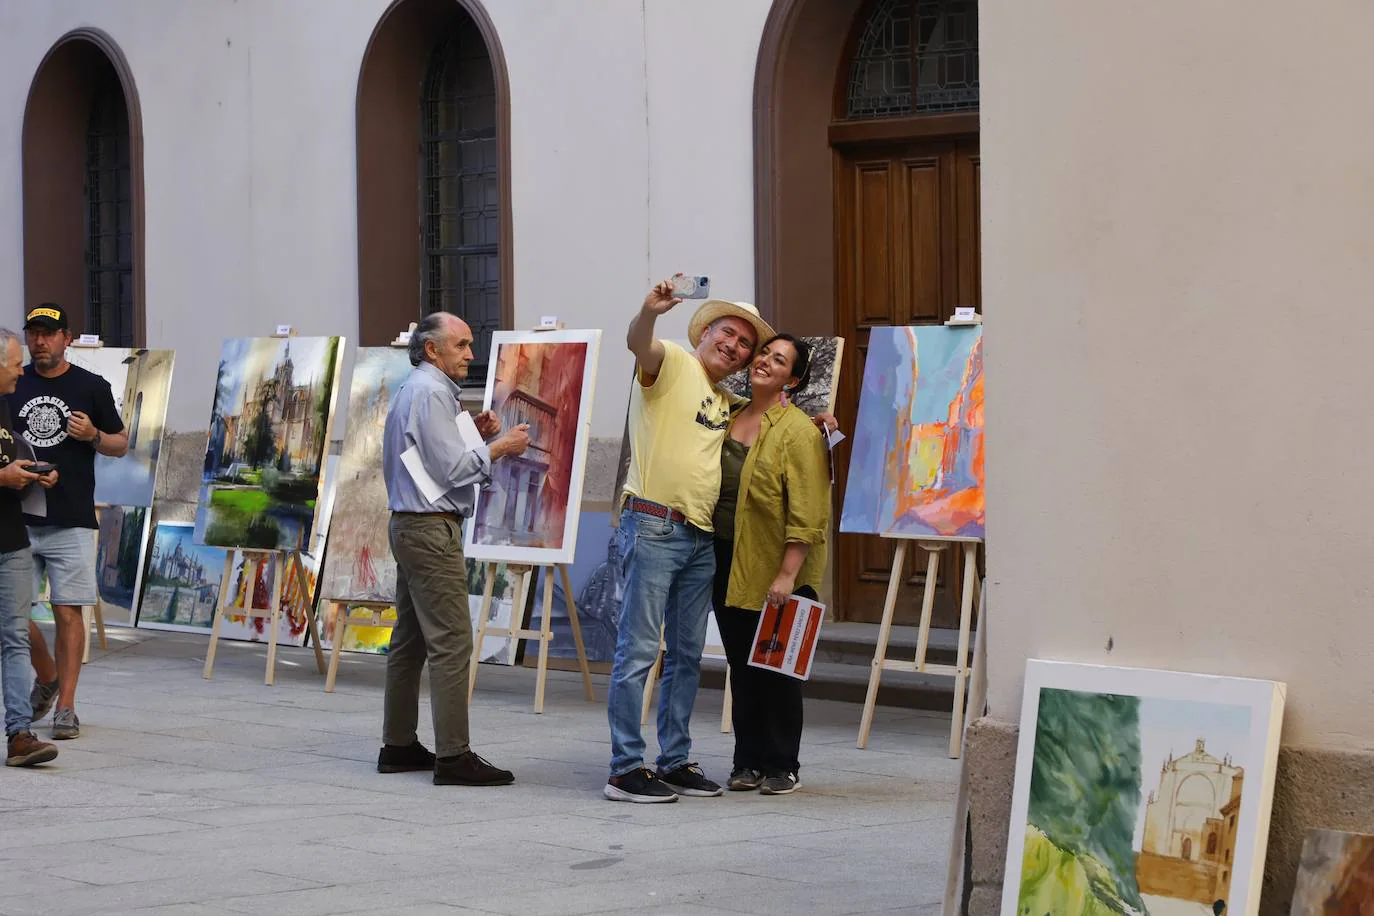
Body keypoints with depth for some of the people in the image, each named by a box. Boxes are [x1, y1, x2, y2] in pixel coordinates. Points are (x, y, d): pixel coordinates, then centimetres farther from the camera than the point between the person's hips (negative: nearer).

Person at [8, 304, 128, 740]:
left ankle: (66, 706, 2)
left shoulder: (91, 387, 5)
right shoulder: (12, 386, 10)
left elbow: (120, 444, 11)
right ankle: (46, 678, 27)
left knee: (68, 612, -4)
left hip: (71, 522, -2)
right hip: (18, 519, 2)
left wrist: (93, 435, -10)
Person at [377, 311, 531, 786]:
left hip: (410, 527, 11)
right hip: (432, 528, -11)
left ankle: (399, 745, 17)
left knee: (409, 640, 13)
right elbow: (450, 469, -18)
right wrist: (498, 448, -9)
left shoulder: (414, 390, 19)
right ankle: (453, 755, -14)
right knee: (451, 642, -12)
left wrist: (474, 434, 9)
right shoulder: (430, 392, -14)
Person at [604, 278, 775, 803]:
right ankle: (625, 769, -8)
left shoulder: (726, 404, 21)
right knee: (639, 651, -8)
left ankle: (675, 763, 18)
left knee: (687, 656, 11)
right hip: (653, 526, -9)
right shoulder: (672, 363, -2)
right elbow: (637, 343, -24)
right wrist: (649, 313, -46)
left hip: (700, 540, 9)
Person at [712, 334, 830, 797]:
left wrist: (787, 575, -21)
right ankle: (748, 762, 19)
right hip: (728, 564, 6)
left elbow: (807, 514, -16)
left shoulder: (799, 432, -11)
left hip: (773, 570, -6)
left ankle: (782, 766, 12)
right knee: (741, 667, 10)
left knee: (776, 669, 2)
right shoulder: (729, 416, 9)